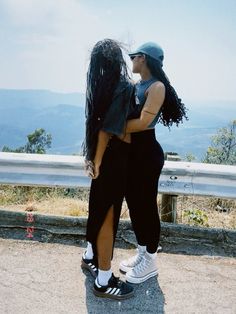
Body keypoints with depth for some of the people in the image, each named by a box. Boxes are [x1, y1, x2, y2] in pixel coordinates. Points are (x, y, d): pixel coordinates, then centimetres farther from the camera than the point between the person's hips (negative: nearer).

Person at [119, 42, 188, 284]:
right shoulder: (136, 86, 11)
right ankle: (141, 253, 35)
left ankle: (150, 262, 24)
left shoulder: (157, 87, -12)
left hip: (146, 152, -8)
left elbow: (142, 122, -21)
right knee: (134, 205, 15)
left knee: (147, 206, 4)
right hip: (130, 152, 8)